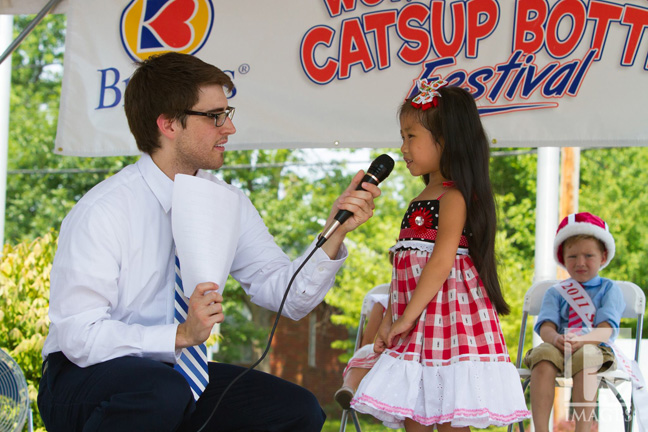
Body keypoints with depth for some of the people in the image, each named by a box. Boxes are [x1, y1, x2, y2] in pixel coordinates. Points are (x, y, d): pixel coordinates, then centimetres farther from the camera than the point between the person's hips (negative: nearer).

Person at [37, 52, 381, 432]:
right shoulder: (101, 212, -17)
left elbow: (290, 296, -1)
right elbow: (79, 336, -22)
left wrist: (336, 232, -16)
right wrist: (181, 335, -32)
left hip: (177, 374, 6)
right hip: (83, 380, -6)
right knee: (162, 392, -37)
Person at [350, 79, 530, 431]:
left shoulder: (454, 197, -9)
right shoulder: (419, 202, 18)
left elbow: (441, 262, -18)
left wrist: (408, 317, -19)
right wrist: (388, 321, 13)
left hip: (451, 318, -9)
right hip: (416, 330, 9)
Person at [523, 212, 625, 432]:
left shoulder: (609, 289, 13)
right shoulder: (556, 292, 20)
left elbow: (606, 329, -4)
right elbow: (546, 325, 3)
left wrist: (583, 340, -26)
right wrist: (554, 338, -23)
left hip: (595, 348, -2)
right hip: (557, 348, 2)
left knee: (586, 357, -38)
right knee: (543, 357, -33)